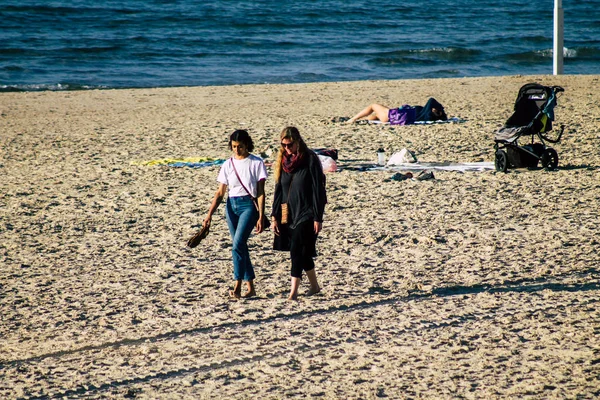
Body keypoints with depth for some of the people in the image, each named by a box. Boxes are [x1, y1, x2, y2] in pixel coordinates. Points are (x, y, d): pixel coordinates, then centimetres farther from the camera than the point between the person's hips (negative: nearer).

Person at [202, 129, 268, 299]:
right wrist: (209, 214, 0)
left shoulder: (256, 163, -2)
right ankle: (250, 288, 14)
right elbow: (220, 193, 9)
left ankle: (237, 286, -18)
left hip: (248, 204, -5)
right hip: (231, 205, 5)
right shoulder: (228, 165, 8)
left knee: (238, 244, -19)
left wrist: (260, 217, -9)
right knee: (240, 246, 6)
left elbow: (261, 193, -3)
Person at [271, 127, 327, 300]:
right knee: (303, 252, 12)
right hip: (289, 214, 6)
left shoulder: (310, 159, -9)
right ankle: (314, 285, 26)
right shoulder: (282, 160, 7)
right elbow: (279, 189, 11)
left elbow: (318, 190, -10)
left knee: (297, 250, -12)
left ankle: (294, 291, -12)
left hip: (306, 213, -6)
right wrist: (274, 216, 6)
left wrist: (318, 218, -13)